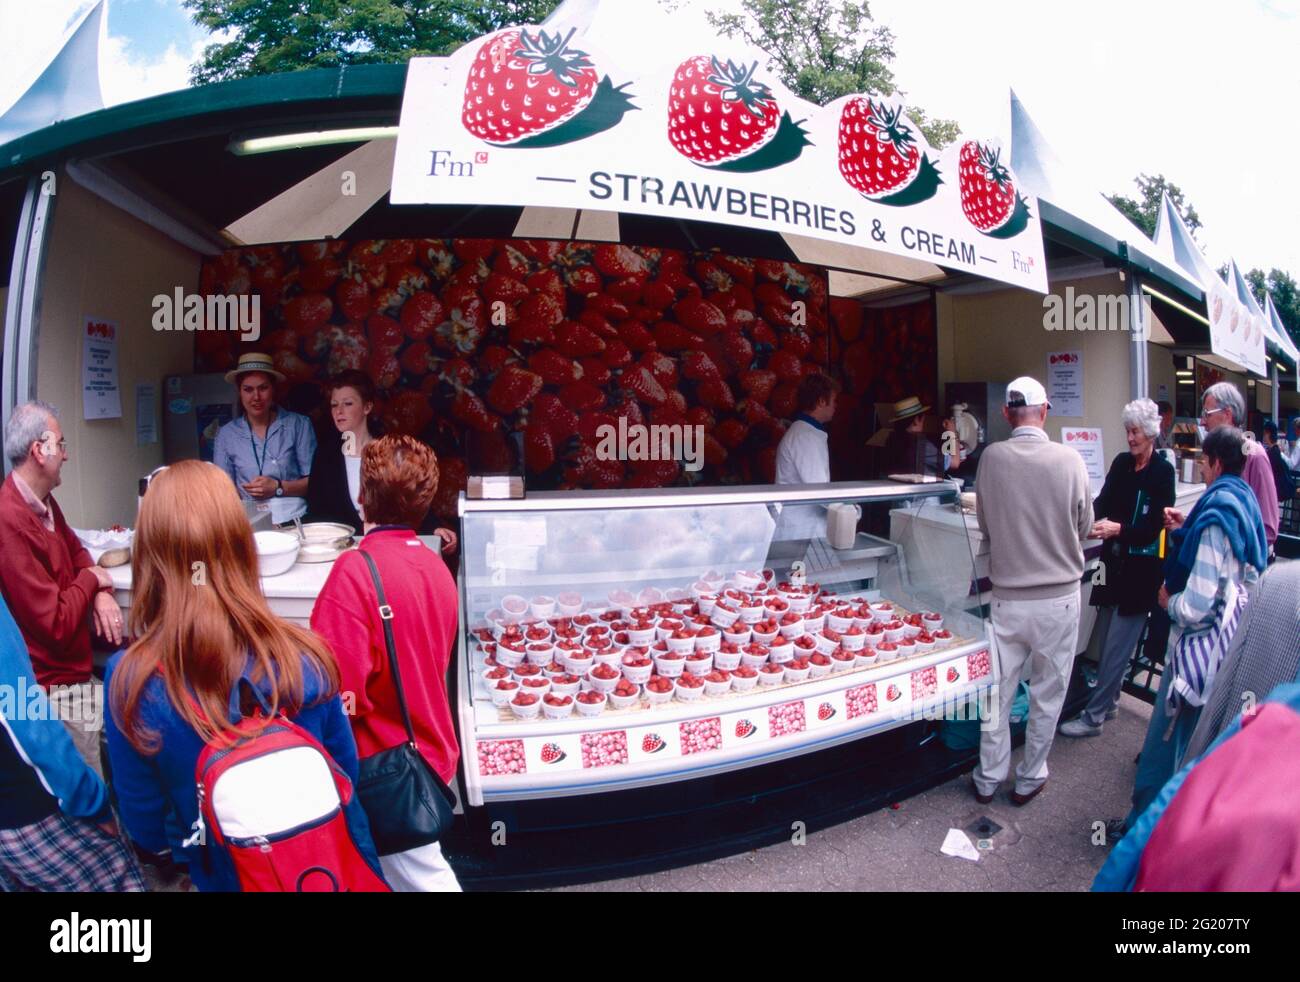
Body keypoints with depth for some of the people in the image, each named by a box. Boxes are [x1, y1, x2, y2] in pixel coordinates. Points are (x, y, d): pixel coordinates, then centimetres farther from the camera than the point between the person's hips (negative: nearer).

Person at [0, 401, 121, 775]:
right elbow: (56, 624, -27)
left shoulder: (44, 502, 2)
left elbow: (77, 553, 20)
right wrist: (91, 580, -7)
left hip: (79, 670, 9)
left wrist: (102, 594, -2)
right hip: (55, 690, -9)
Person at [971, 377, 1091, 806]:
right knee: (1047, 694, 15)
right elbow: (1084, 528, 2)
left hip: (1007, 597, 1)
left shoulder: (991, 458, -10)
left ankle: (988, 779, 27)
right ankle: (1029, 779, 29)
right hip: (1058, 595, -1)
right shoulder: (1069, 460, -12)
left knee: (997, 691, 14)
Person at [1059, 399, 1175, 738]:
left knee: (1117, 645, -2)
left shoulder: (1162, 471, -9)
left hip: (1141, 568, -6)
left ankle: (1094, 716, 3)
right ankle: (1110, 701, 30)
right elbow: (1103, 500, -1)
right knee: (1108, 638, 14)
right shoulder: (1121, 463, 7)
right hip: (1115, 561, 6)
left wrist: (1117, 529, -27)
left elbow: (1154, 527, -14)